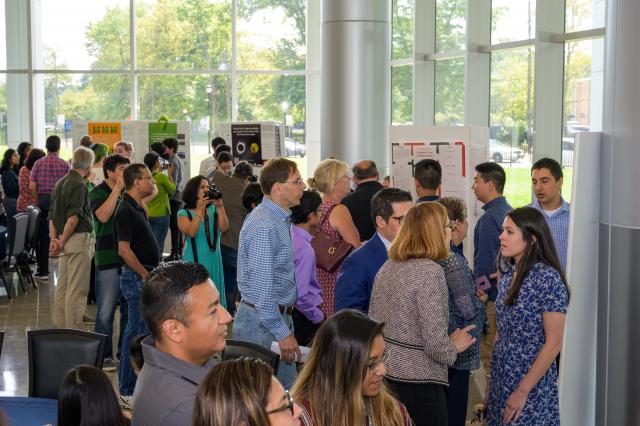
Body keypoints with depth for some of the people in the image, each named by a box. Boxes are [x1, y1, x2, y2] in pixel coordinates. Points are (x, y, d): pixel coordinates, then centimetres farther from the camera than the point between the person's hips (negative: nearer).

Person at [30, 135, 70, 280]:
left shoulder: (38, 163, -1)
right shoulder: (64, 164, -5)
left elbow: (32, 187, -4)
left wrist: (38, 202, 7)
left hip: (43, 201, 1)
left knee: (43, 237, 8)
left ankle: (43, 271, 10)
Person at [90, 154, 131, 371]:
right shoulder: (97, 193, -2)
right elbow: (103, 216, -21)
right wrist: (117, 189, -18)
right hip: (108, 258, -6)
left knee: (130, 308, 11)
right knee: (106, 310, -3)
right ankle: (105, 356, 5)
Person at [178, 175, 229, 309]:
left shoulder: (213, 210, 6)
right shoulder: (184, 213, -1)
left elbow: (224, 227, -8)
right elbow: (191, 232, -17)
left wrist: (220, 207, -18)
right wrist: (200, 210, -22)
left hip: (214, 261, 3)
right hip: (195, 262, -3)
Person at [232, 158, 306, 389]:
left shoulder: (280, 218, 12)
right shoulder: (263, 226, -21)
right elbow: (261, 288, -24)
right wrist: (283, 333, -22)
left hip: (280, 315, 10)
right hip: (263, 323, -10)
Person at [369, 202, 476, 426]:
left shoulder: (388, 267, 7)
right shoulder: (429, 271, -17)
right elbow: (435, 343, -21)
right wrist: (454, 346, -1)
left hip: (385, 374, 8)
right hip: (418, 381, -8)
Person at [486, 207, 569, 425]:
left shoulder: (547, 278, -17)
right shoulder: (509, 273, 5)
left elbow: (554, 343, -18)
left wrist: (523, 391, -18)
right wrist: (492, 379, 10)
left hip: (531, 382, -7)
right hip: (501, 378, 7)